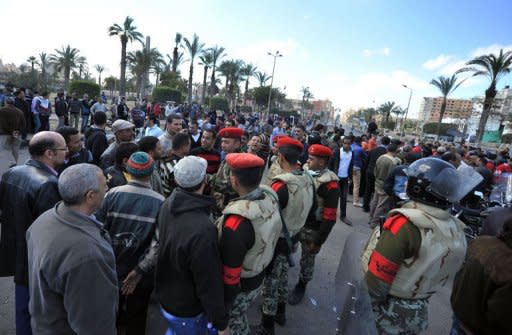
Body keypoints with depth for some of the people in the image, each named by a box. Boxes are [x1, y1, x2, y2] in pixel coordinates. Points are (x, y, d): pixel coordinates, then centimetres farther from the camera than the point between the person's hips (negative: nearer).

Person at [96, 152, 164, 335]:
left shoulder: (112, 194, -16)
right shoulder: (160, 202, -19)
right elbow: (159, 243, -25)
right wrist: (139, 271, -17)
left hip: (111, 269, 2)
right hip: (141, 275, -2)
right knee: (136, 317, 23)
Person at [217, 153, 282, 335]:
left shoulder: (236, 221, -37)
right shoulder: (270, 195, -15)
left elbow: (230, 271, -27)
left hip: (240, 287, -6)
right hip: (258, 278, 7)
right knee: (240, 316, 31)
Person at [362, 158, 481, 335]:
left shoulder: (405, 223, -29)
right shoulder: (455, 229, -6)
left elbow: (378, 275, -27)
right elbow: (444, 272, 7)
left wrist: (371, 300, -9)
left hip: (391, 309, -6)